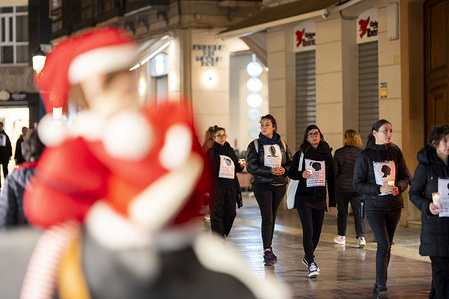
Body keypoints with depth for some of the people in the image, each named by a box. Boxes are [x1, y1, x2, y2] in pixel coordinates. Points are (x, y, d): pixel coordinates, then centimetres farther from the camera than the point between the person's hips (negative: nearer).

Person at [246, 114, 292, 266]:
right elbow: (251, 166, -7)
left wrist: (284, 169, -9)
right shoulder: (254, 145, 1)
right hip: (262, 184, -3)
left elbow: (290, 162, 14)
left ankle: (268, 248, 22)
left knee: (272, 217, 10)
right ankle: (267, 252, -11)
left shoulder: (282, 144, 10)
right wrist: (270, 171, -17)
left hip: (279, 185, 3)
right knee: (267, 217, -12)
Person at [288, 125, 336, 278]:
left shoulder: (327, 155, 8)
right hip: (303, 197, -3)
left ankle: (308, 257, 31)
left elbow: (331, 179, 12)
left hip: (320, 198, 3)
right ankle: (311, 264, -15)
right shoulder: (301, 154, 1)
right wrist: (301, 175, -17)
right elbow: (291, 173, 6)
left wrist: (332, 200, 10)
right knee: (308, 230, -13)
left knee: (317, 231, 7)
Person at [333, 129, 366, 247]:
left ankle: (341, 236, 24)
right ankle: (361, 237, -12)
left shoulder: (339, 153, -6)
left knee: (342, 211, 13)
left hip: (342, 186, 0)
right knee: (359, 212, 1)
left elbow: (334, 171, -3)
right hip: (358, 188, 0)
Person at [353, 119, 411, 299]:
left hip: (394, 205, 4)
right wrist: (380, 189, -17)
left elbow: (406, 177, 10)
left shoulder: (395, 152, 5)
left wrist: (398, 187, -12)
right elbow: (358, 184, -6)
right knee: (384, 245, -15)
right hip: (374, 205, -4)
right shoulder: (365, 156, -5)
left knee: (387, 246, 9)